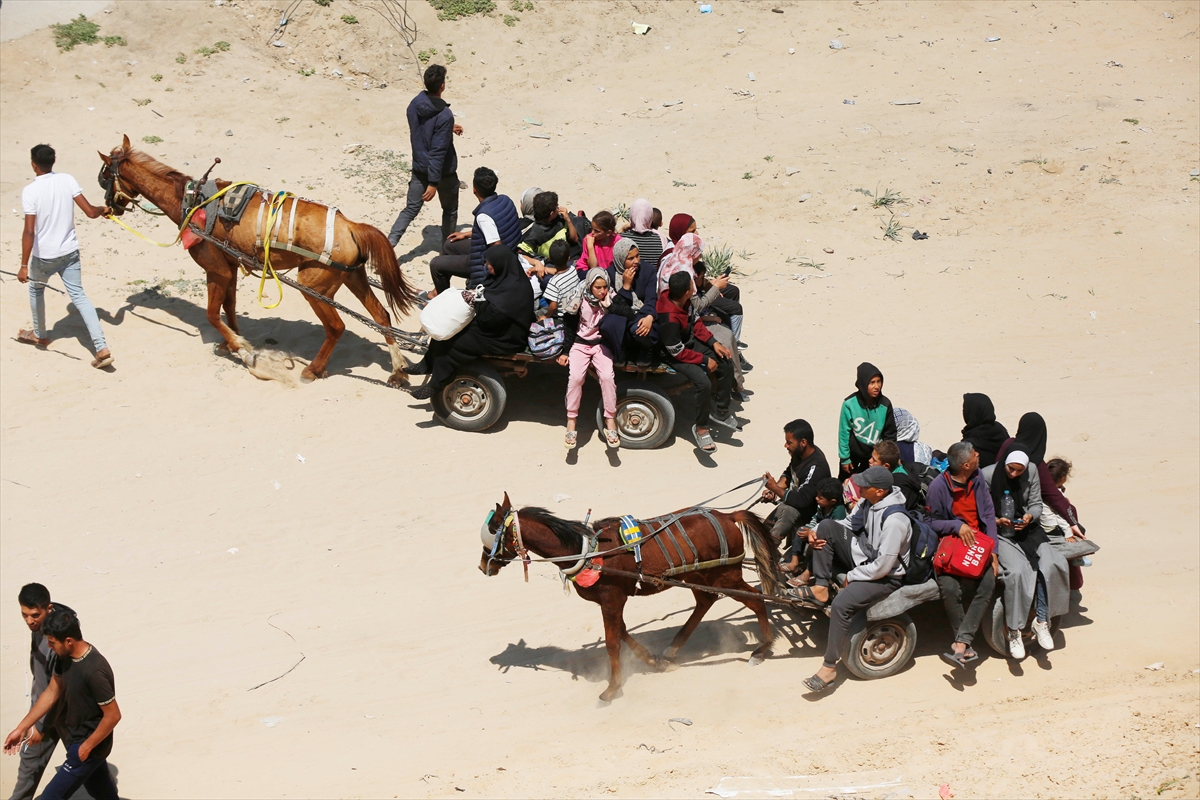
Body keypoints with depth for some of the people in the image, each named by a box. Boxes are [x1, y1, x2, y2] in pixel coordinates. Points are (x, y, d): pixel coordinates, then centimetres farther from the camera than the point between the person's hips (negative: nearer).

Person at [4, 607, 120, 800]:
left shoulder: (94, 671, -33)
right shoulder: (66, 657, -5)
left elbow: (113, 715, -26)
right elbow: (52, 692, 8)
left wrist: (87, 746, -17)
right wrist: (22, 728, 9)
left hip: (89, 745, -9)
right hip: (77, 738, 9)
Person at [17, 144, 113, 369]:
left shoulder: (30, 191, -19)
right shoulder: (67, 180, -7)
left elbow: (29, 231, -22)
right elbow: (90, 212, -6)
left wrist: (24, 265, -18)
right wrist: (103, 210, 17)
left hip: (44, 256, -4)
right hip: (70, 251, 4)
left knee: (36, 289, 25)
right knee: (78, 296, 6)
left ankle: (40, 335, 44)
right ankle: (102, 348, -6)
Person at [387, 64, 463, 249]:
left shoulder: (414, 105, -5)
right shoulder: (445, 115, -25)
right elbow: (438, 150, -26)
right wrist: (433, 183, -24)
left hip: (419, 169, 5)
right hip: (443, 171, -5)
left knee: (411, 208, 9)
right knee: (450, 210, 16)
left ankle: (389, 242, -8)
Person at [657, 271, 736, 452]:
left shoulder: (683, 301, -12)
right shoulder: (669, 319, -36)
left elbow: (695, 322, 5)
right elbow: (678, 352, -26)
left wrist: (713, 342, -4)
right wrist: (705, 360, -18)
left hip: (690, 342, 9)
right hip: (675, 356, -9)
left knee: (725, 366, 5)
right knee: (703, 383, -26)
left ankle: (721, 412, 23)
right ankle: (701, 428, -6)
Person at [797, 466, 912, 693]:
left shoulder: (894, 520, -32)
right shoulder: (869, 502, -5)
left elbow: (882, 566, -29)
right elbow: (850, 524, 12)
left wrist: (852, 576, -16)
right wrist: (816, 534, -4)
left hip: (885, 576, -9)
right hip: (863, 557, 9)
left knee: (841, 605, -29)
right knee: (827, 526, -5)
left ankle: (830, 666, -15)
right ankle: (820, 589, -3)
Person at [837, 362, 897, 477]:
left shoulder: (885, 405, -15)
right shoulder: (850, 404, -20)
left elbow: (890, 433, -3)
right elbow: (843, 432, -11)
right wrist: (844, 458, -6)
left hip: (873, 454, 1)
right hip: (853, 454, -1)